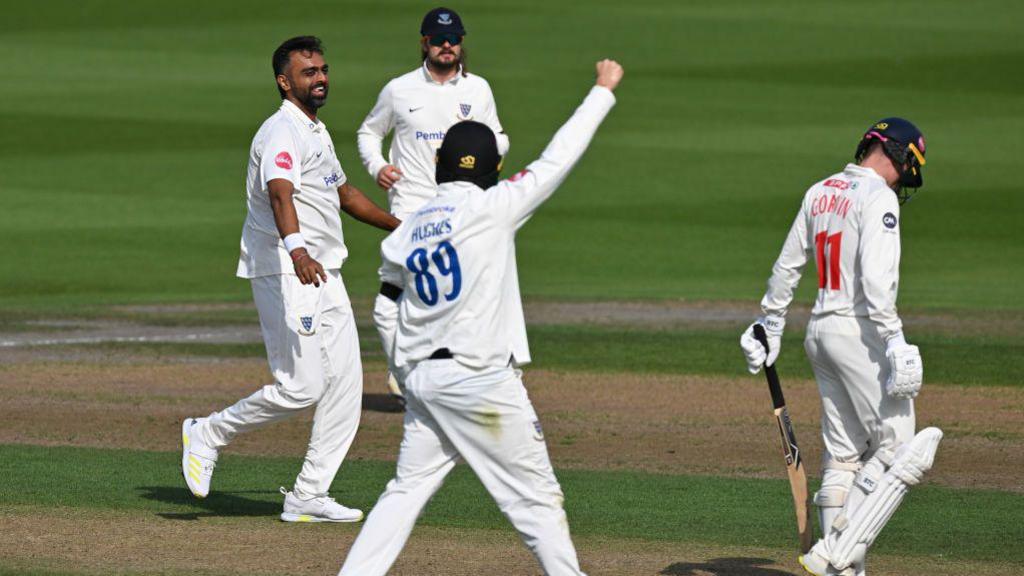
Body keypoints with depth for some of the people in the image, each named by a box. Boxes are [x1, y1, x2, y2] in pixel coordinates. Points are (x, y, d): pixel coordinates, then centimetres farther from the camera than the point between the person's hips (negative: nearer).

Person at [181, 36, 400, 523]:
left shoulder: (316, 132, 18)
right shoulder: (282, 131, -14)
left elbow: (343, 193, 34)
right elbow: (280, 194, -32)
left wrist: (400, 227, 43)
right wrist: (297, 250, -50)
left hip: (324, 275, 10)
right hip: (286, 276, -10)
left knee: (345, 382, 4)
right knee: (301, 387, -13)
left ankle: (308, 497, 8)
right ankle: (208, 435, 7)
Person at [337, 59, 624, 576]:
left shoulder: (406, 233, 9)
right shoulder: (491, 209, -9)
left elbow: (386, 314, 15)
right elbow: (556, 160, -6)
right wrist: (603, 91, 3)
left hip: (423, 378, 6)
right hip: (482, 381, -6)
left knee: (407, 490, 10)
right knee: (536, 496, 3)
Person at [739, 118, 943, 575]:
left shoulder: (820, 192, 12)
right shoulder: (878, 198, -12)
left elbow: (787, 266, 18)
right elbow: (876, 278, -23)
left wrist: (770, 325, 27)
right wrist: (894, 341, -27)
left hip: (820, 330, 9)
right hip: (862, 332, -9)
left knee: (843, 455, 11)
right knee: (897, 450, -6)